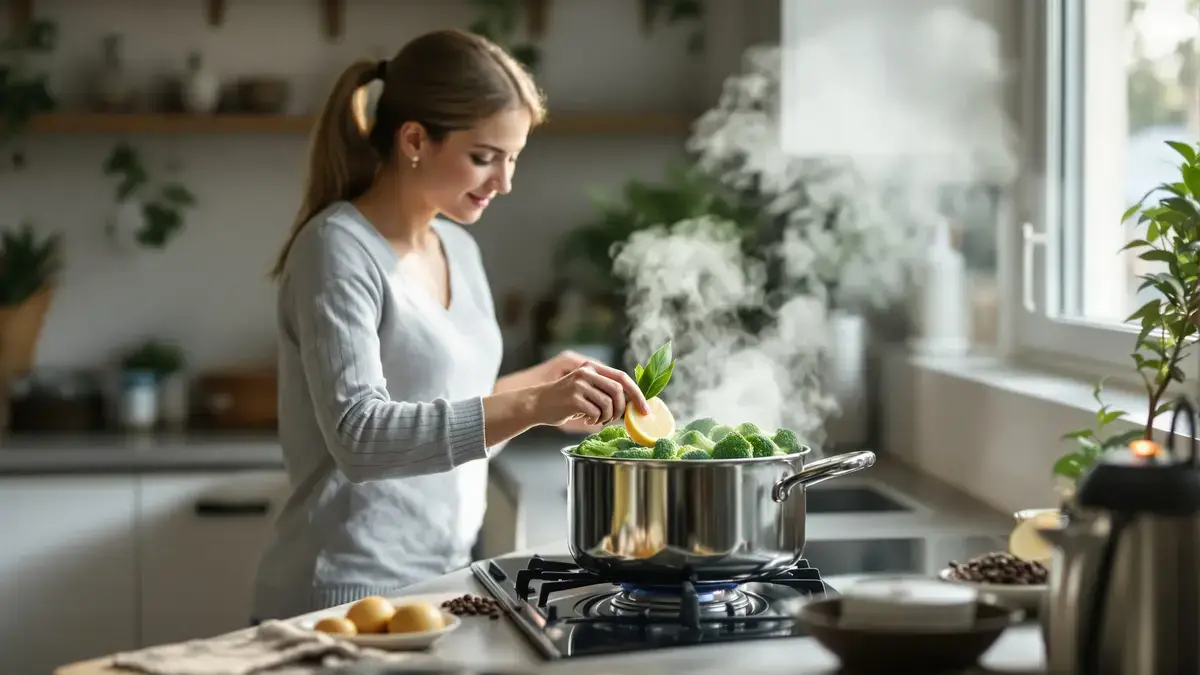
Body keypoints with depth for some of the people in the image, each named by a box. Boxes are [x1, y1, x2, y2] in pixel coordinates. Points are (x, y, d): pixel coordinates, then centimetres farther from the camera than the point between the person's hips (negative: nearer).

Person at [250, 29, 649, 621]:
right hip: (347, 600, -7)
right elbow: (361, 437, -25)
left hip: (443, 580, 7)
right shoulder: (337, 249, -13)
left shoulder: (458, 248, 10)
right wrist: (531, 406, -32)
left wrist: (543, 386, 2)